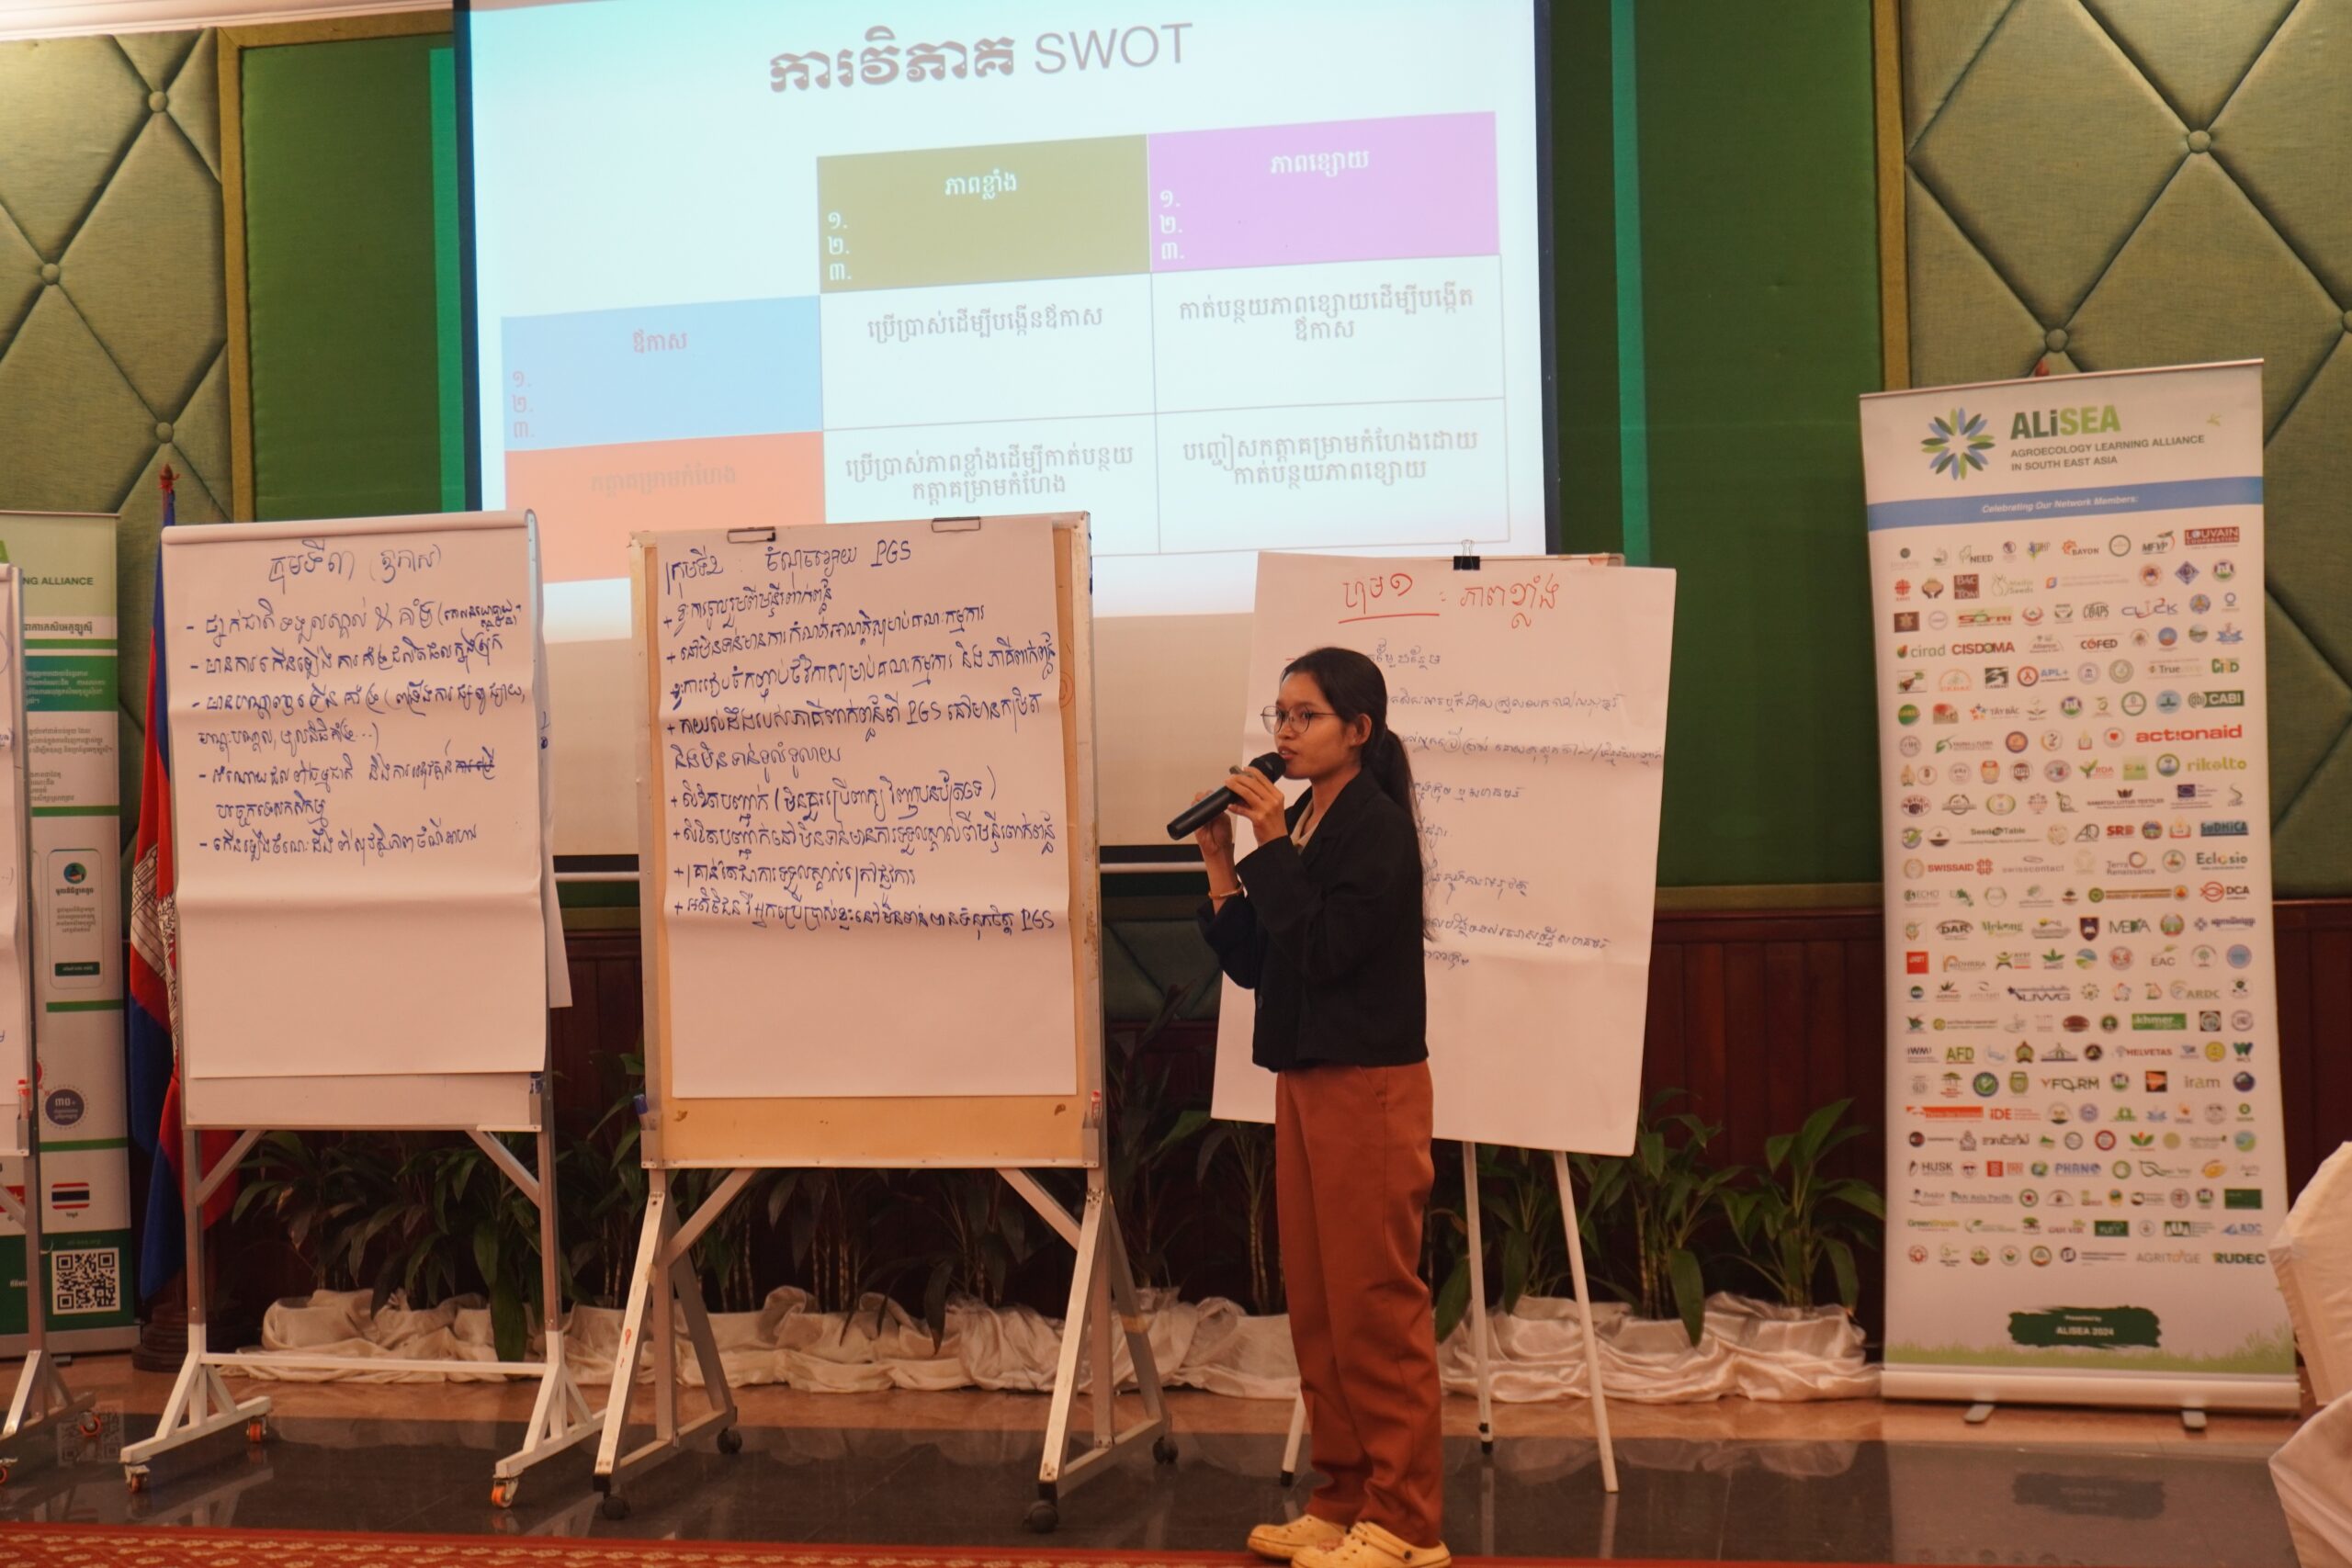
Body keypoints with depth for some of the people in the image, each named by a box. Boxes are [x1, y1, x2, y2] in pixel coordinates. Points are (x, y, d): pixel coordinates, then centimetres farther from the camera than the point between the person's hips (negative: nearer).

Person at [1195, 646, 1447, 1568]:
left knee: (1375, 1303, -5)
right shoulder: (1298, 825, 11)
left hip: (1369, 1086, -9)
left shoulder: (1377, 825, -11)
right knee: (1317, 1304, 12)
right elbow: (1252, 962, 11)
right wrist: (1221, 863, 1)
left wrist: (1274, 847, -16)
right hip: (1303, 1080, 9)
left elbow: (1326, 950, -20)